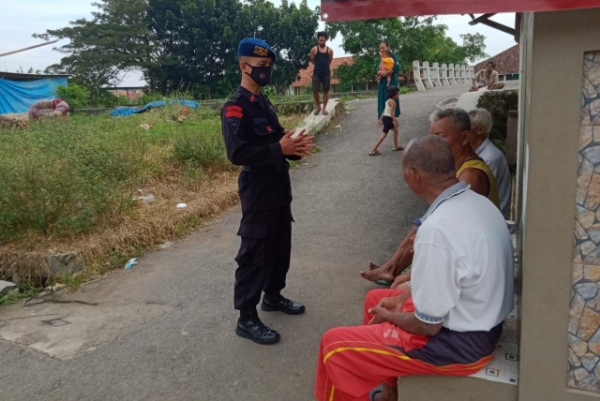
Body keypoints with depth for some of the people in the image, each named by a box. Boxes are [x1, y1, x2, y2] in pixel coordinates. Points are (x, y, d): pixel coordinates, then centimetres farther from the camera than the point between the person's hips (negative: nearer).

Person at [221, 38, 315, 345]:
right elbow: (237, 153, -26)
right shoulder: (236, 107, -15)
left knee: (280, 247, 19)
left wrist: (294, 145, -3)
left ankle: (273, 296, 37)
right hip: (257, 191, -9)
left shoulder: (264, 103, 14)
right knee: (254, 254, -3)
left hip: (278, 187, 9)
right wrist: (280, 149, -25)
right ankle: (246, 319, 9)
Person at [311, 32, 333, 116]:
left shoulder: (330, 50, 3)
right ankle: (318, 106, 9)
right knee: (315, 90, -9)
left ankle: (324, 108, 14)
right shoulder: (314, 50, -1)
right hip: (316, 73, -1)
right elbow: (312, 60, 10)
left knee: (326, 90, 4)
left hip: (326, 73, 1)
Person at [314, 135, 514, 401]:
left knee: (335, 345, -4)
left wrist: (390, 316, -3)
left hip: (459, 342, -9)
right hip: (482, 322, 9)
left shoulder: (437, 230, -31)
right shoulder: (476, 202, -2)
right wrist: (404, 297, 9)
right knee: (376, 299, 24)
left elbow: (428, 324, -22)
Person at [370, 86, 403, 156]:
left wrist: (381, 118, 21)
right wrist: (395, 121, -23)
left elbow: (384, 110, 17)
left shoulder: (388, 100, 13)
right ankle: (374, 150, -7)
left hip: (385, 117, 10)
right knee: (384, 135, -7)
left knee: (396, 131, 21)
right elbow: (392, 112, -23)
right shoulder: (392, 101, -16)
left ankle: (396, 146, 32)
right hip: (388, 119, -10)